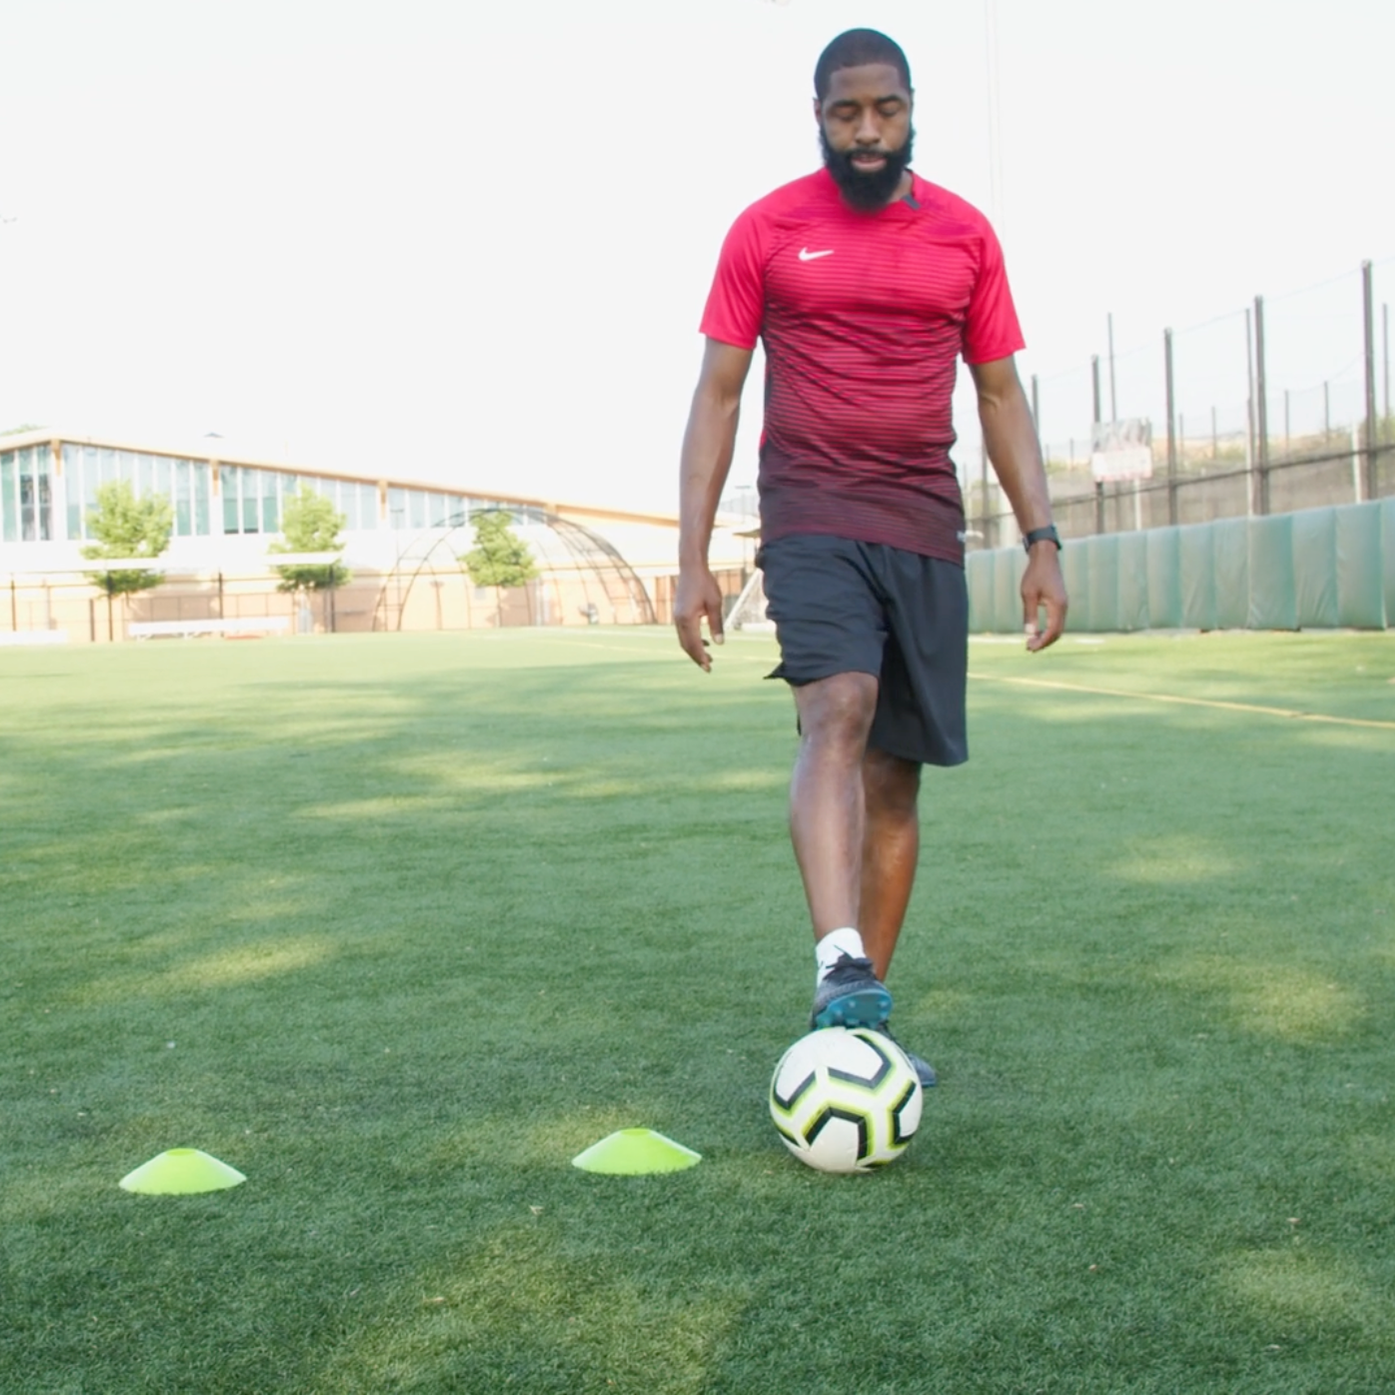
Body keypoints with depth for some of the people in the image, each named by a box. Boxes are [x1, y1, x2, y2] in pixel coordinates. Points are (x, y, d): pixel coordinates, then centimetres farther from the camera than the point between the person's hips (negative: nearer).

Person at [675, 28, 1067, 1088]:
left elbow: (1001, 394, 13)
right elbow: (717, 396, 3)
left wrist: (1043, 538, 4)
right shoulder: (766, 232, 3)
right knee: (838, 714, -26)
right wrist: (692, 559, -3)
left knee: (896, 771, 4)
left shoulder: (964, 235, 10)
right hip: (812, 518, -3)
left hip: (926, 526, 3)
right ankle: (841, 972, -38)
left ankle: (867, 1010, 13)